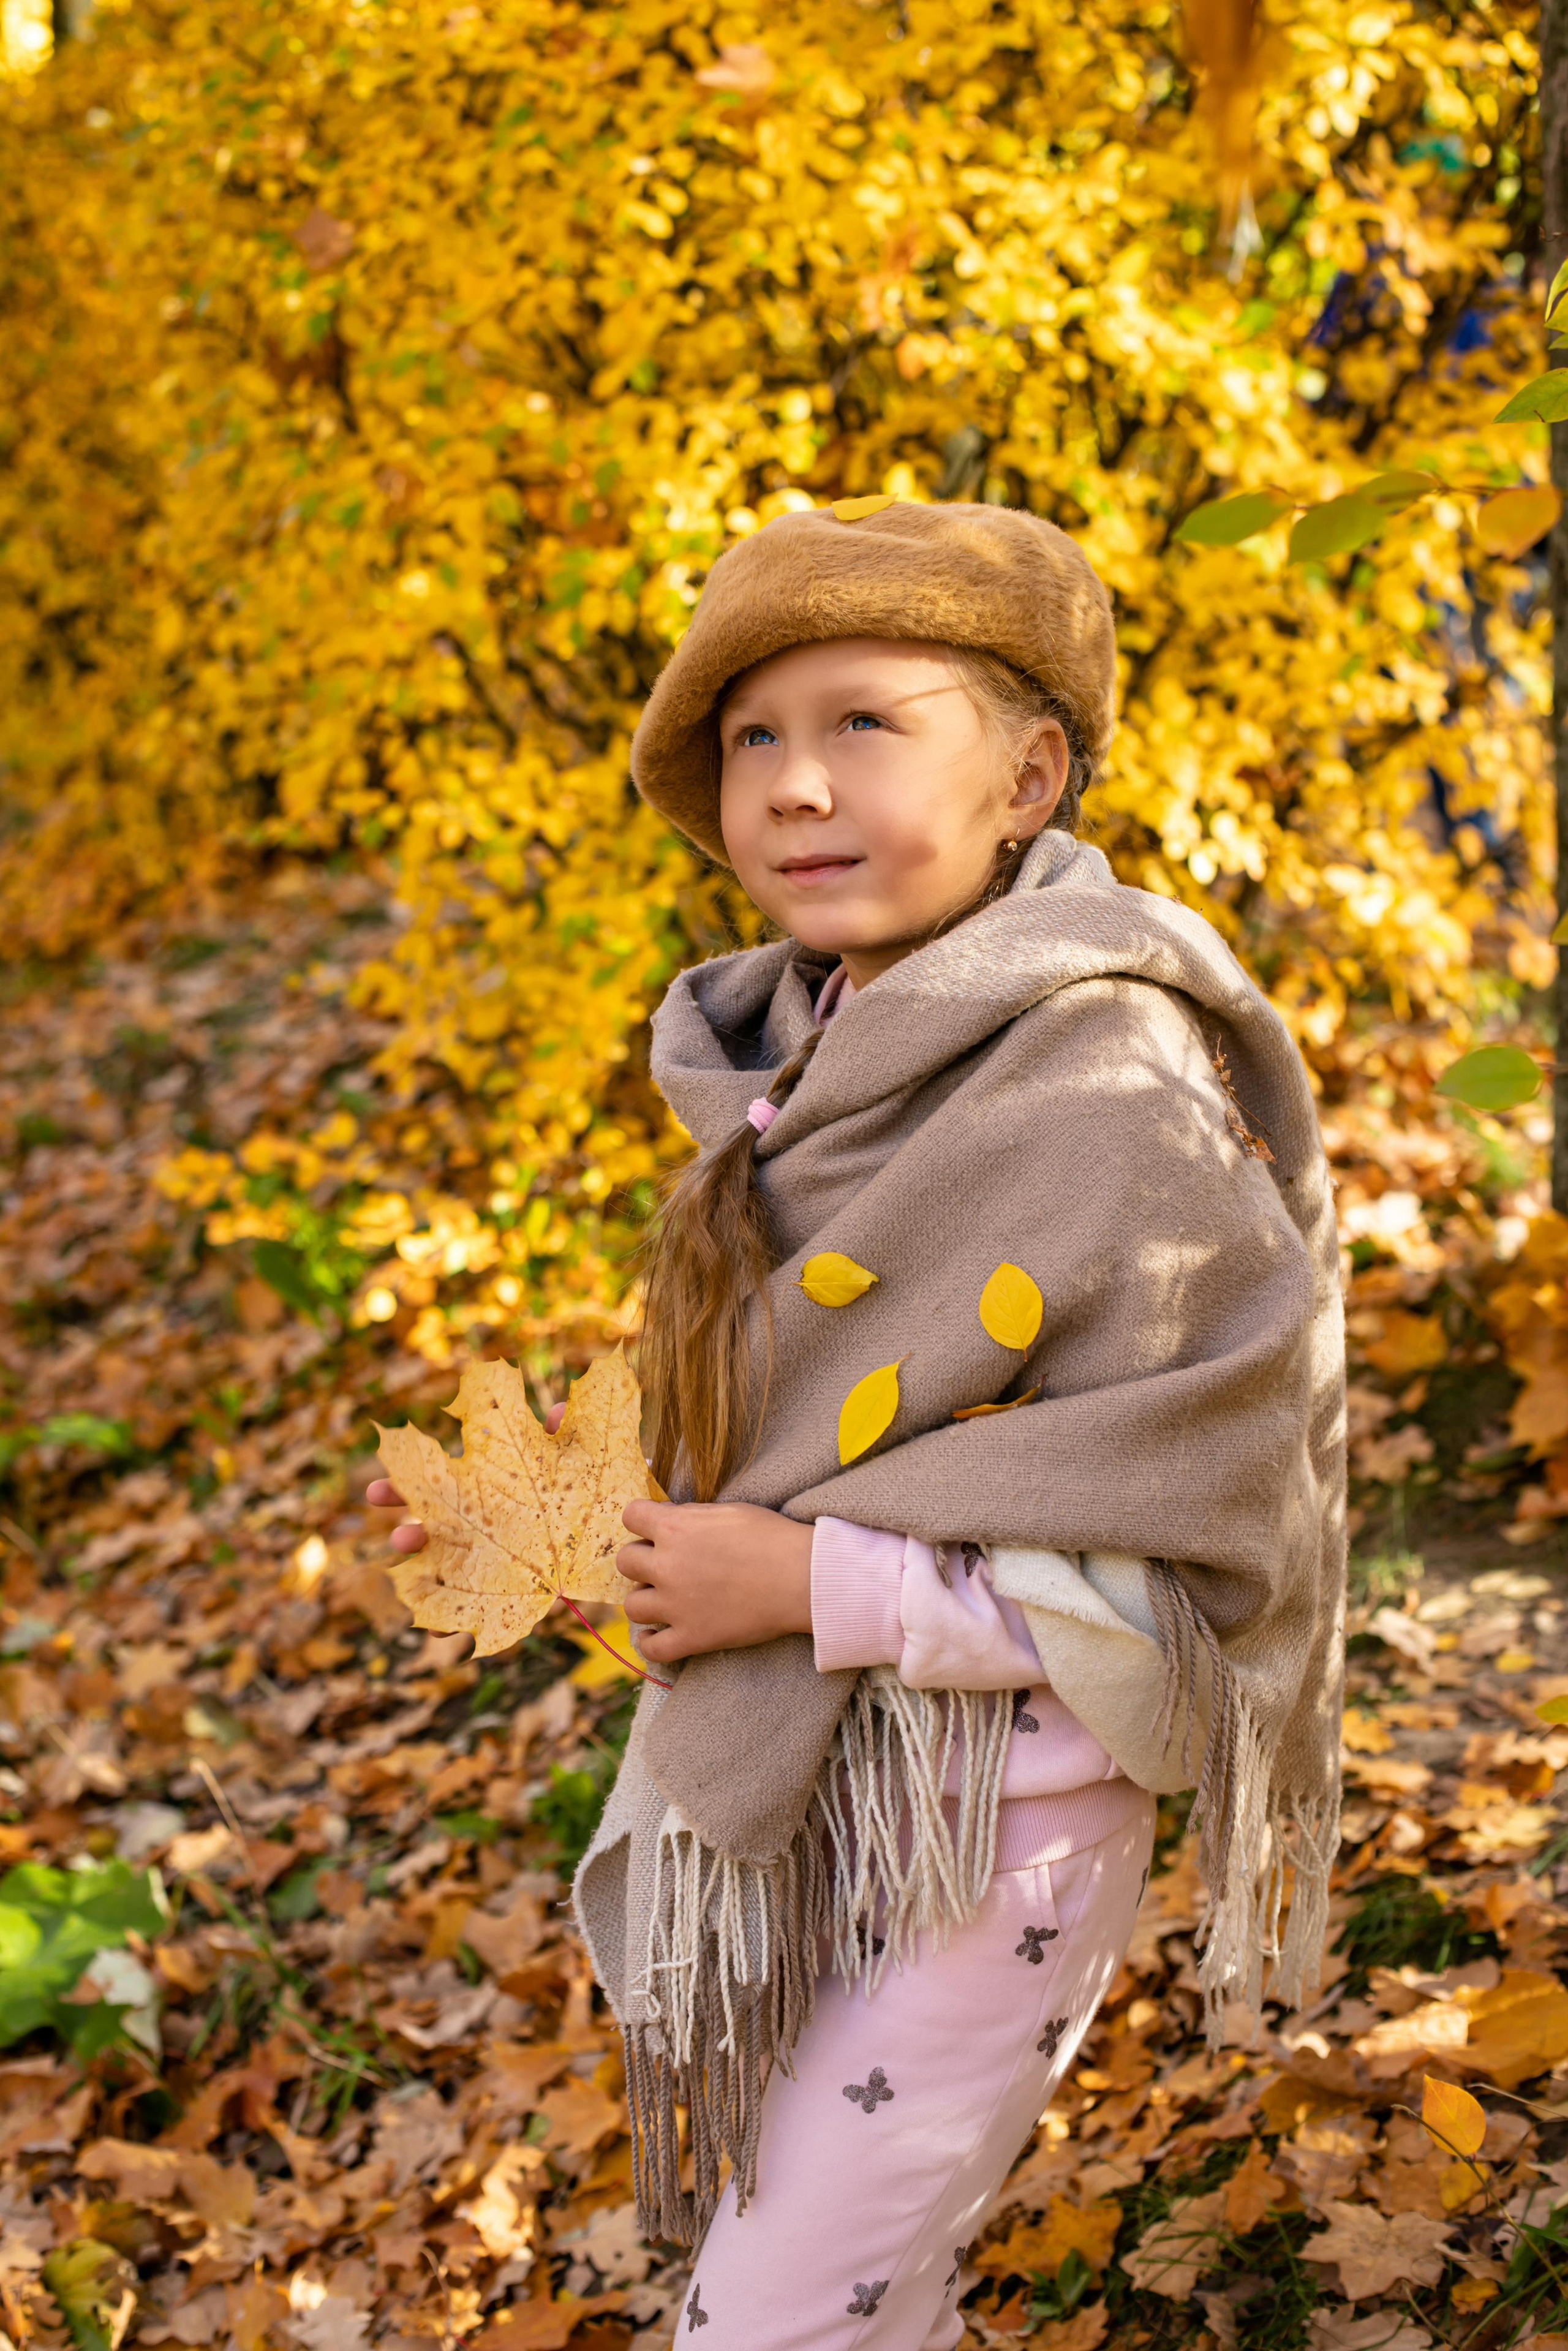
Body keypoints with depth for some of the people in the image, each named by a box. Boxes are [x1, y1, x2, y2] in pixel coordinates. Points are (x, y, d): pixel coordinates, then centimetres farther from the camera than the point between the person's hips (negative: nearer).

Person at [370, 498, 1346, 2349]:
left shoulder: (1119, 1110, -25)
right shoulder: (816, 1058, 0)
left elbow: (1193, 1577, -24)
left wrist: (814, 1584, -24)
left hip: (983, 1828, -7)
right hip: (794, 1791, 7)